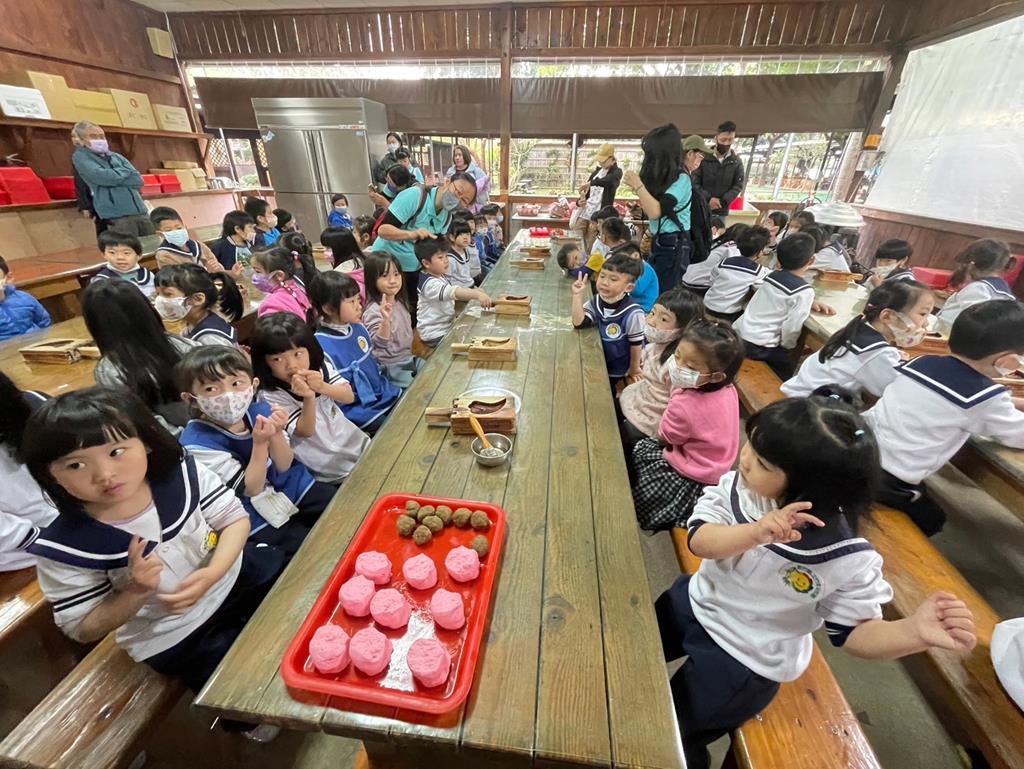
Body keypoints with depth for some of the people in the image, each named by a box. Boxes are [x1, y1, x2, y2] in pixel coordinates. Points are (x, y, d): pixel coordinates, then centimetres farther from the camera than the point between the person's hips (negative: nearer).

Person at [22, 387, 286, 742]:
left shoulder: (181, 472, -20)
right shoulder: (63, 547, -22)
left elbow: (235, 518, -8)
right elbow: (84, 630, -8)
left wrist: (213, 572, -25)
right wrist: (136, 590, -29)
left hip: (232, 575, 3)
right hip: (173, 635, -2)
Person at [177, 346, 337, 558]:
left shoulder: (261, 411, -10)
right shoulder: (198, 443, -21)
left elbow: (283, 466, -7)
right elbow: (251, 489, -17)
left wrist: (276, 435, -26)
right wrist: (259, 443, -31)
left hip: (297, 487, 5)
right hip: (258, 519, -4)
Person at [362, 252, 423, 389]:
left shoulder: (399, 302, 5)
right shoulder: (374, 310, -21)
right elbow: (380, 343, -31)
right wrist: (386, 319, -44)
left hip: (408, 358, 8)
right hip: (390, 366, -8)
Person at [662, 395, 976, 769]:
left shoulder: (848, 560, -28)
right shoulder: (736, 486, -21)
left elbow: (853, 631, -15)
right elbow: (699, 540, -30)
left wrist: (913, 632, -35)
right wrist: (754, 533, -47)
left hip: (742, 660, -3)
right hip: (695, 602, 4)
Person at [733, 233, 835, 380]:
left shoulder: (774, 275, 7)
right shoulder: (804, 290, -12)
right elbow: (792, 327, -16)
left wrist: (811, 303, 14)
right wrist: (787, 347, 3)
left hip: (738, 333, 7)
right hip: (759, 347, -7)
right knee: (786, 371, 19)